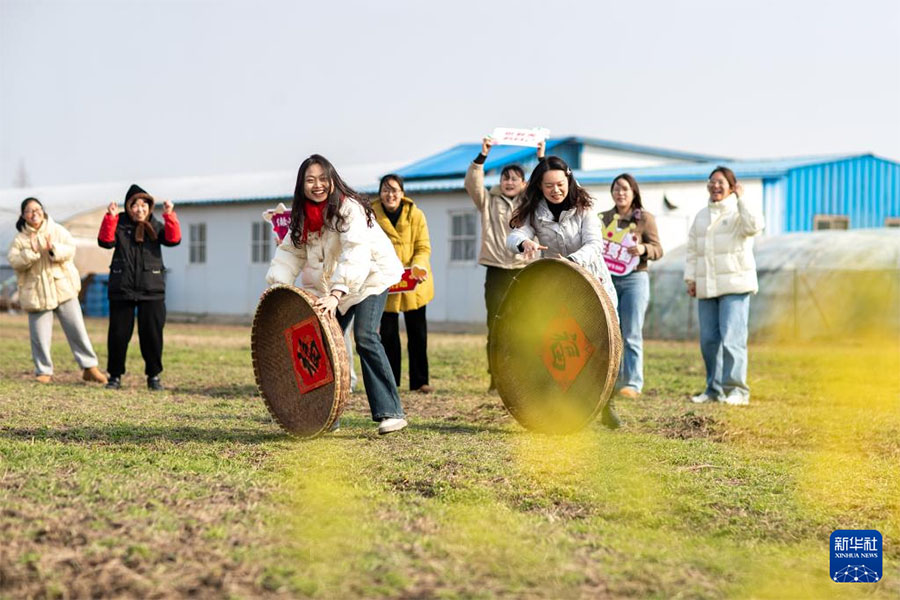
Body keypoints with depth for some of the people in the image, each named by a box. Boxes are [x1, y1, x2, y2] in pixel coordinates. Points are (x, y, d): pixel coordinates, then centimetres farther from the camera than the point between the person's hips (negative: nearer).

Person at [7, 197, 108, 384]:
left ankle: (90, 367, 4)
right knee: (40, 334, 1)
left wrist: (53, 249, -25)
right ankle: (44, 371, 14)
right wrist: (31, 252, -21)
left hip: (63, 288, 0)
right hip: (36, 293, 0)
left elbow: (70, 250, -7)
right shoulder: (20, 239, 6)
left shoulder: (57, 230, 5)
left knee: (77, 328, -2)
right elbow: (14, 261, -6)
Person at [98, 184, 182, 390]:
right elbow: (105, 241, -13)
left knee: (152, 333, 1)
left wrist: (169, 216, -21)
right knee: (119, 333, 3)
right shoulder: (119, 224, 4)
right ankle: (115, 375, 16)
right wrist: (110, 218, -24)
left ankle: (154, 375, 13)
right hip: (122, 289, -1)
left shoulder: (155, 226, 8)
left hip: (152, 290, 1)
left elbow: (173, 239, -9)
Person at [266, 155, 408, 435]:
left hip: (371, 276, -7)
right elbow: (291, 251, -2)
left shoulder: (349, 208, -25)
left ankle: (391, 412, -19)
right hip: (331, 283, 7)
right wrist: (276, 286, -18)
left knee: (365, 337, -22)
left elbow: (355, 254, -37)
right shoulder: (302, 215, -2)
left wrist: (336, 294, -48)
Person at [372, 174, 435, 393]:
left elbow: (424, 247, -4)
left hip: (414, 284, 1)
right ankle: (390, 381, 13)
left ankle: (420, 381, 13)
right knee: (388, 333, 4)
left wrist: (418, 267, -23)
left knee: (417, 333, 5)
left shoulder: (415, 215, -4)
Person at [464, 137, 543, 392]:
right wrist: (483, 156, -15)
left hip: (524, 272, 0)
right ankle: (496, 379, 4)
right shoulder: (489, 201, 10)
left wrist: (541, 158, -10)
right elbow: (472, 183, -5)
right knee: (495, 327, -1)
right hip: (496, 271, 0)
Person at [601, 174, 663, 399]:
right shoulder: (604, 218, 12)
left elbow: (658, 250, 0)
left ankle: (634, 383, -4)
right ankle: (614, 381, 14)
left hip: (634, 279, -4)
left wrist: (644, 249, -20)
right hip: (607, 278, 4)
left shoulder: (645, 218, 2)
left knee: (632, 334, -6)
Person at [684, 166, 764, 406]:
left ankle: (737, 390, -10)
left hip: (735, 286, -6)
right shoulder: (701, 216, 18)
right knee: (708, 339, 6)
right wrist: (690, 278, 10)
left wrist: (741, 199, -15)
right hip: (707, 287, 6)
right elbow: (692, 250, 20)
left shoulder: (739, 212, 1)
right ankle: (714, 388, 14)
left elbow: (755, 226, -22)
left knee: (731, 338, -14)